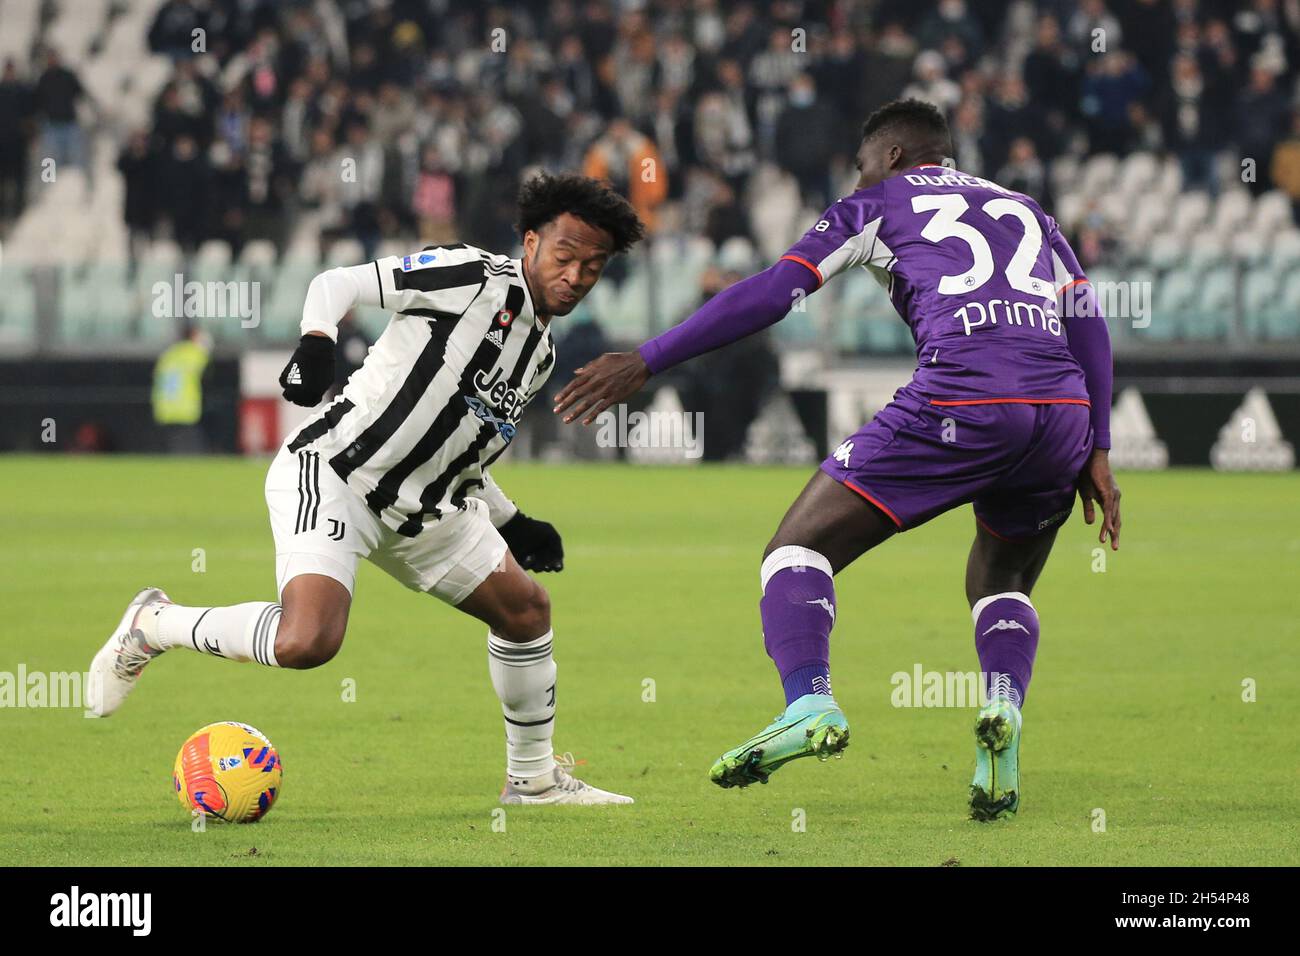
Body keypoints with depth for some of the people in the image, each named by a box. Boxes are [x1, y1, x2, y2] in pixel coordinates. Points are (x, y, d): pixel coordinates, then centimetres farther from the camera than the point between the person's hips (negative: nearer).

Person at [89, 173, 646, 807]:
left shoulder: (540, 354, 15)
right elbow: (337, 284, -11)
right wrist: (315, 344, -29)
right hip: (332, 471, -9)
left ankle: (533, 777, 32)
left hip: (418, 505, 9)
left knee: (526, 609, 12)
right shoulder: (472, 277, -11)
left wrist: (512, 523, 21)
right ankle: (153, 625, -4)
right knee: (305, 643, -29)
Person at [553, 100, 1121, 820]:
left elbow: (772, 294, 9)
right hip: (1063, 410, 5)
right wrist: (1096, 454, 19)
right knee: (1001, 587, 26)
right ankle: (1003, 707, -4)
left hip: (962, 398, -5)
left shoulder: (879, 205, 18)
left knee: (798, 548, 2)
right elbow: (1088, 321, 20)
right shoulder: (1025, 211, 31)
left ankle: (808, 703, -23)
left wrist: (644, 362, 10)